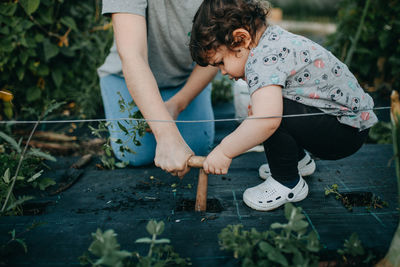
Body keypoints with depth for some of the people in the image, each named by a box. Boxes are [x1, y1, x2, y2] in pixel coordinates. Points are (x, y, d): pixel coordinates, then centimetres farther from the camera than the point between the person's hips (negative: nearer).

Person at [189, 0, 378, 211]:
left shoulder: (262, 58, -25)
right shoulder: (273, 37, 5)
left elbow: (266, 121, -40)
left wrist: (224, 151, -27)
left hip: (348, 130, -10)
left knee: (271, 113, -27)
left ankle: (288, 184, -5)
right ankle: (299, 160, 29)